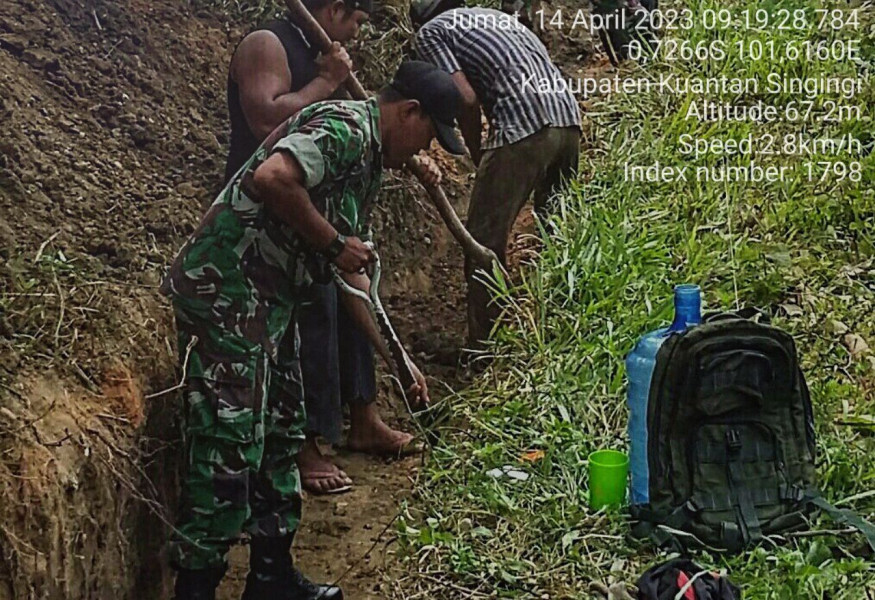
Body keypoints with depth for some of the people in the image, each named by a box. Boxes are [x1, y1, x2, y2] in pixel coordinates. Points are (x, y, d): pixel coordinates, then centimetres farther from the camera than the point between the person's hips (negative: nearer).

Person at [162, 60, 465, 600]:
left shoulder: (370, 159, 20)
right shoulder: (346, 127, -12)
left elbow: (354, 274, 23)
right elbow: (271, 177, -31)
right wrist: (332, 242, -17)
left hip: (271, 302, 11)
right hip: (228, 290, -11)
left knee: (280, 436, 16)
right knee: (230, 447, -9)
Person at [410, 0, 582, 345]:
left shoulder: (430, 32, 11)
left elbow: (466, 98, -3)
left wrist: (476, 155, 11)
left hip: (523, 127, -8)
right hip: (569, 120, 8)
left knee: (484, 240, 1)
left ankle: (484, 348, 4)